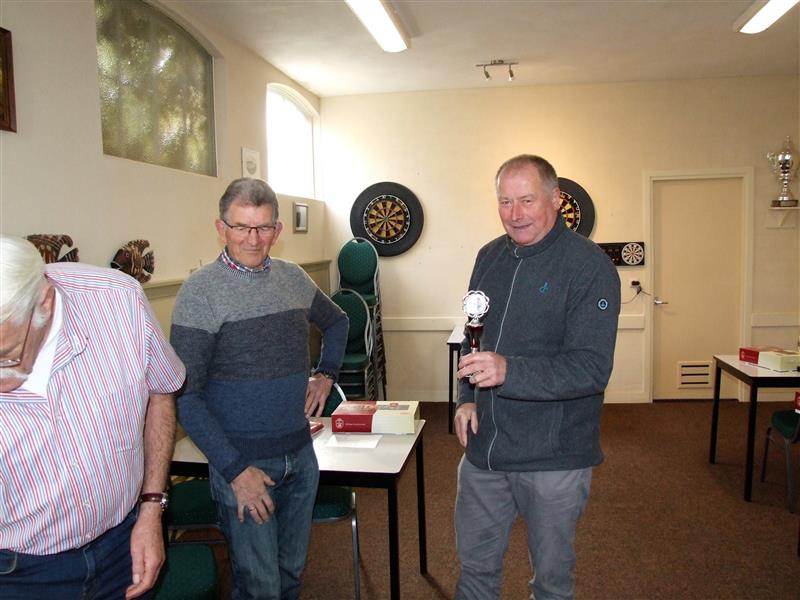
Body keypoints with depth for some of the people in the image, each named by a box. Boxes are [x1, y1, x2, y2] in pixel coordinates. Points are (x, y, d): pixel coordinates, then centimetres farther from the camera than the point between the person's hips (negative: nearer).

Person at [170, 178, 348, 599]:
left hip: (301, 455, 5)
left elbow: (336, 322, 24)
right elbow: (185, 396, -15)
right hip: (243, 462, -5)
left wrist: (326, 374, 10)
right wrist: (235, 469, -18)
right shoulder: (200, 292, -13)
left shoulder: (293, 278, 4)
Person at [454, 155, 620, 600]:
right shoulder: (490, 257, 6)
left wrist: (508, 371, -33)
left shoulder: (589, 266, -15)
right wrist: (468, 396, 3)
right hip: (483, 447, 5)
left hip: (554, 457, -5)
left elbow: (592, 367, -21)